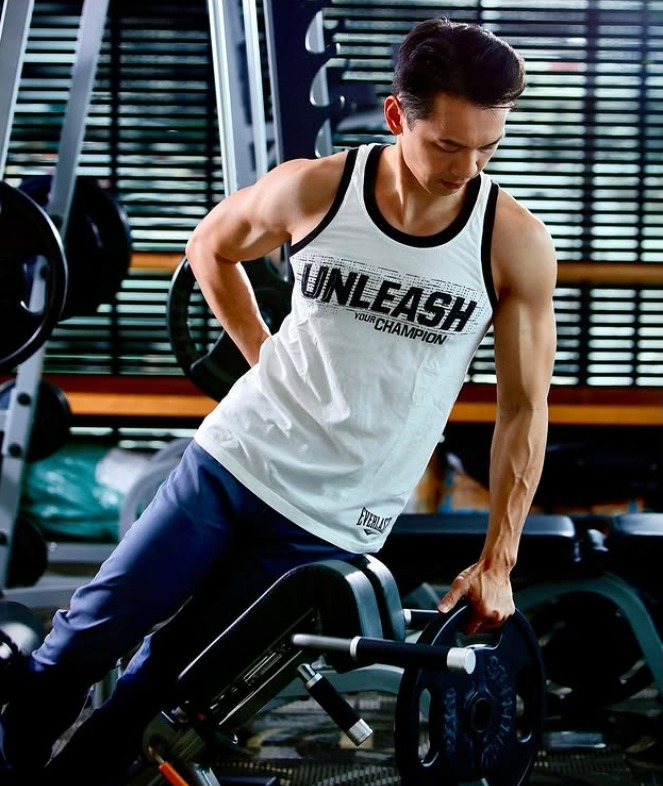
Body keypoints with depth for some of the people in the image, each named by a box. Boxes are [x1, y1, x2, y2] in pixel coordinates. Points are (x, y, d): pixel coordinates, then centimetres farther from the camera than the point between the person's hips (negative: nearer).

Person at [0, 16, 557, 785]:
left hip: (333, 521, -1)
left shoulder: (516, 243, -13)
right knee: (91, 632, 3)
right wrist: (263, 356, 6)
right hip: (237, 456, 2)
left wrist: (497, 563, -3)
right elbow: (211, 247, 12)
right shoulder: (311, 190, -10)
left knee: (168, 674, 2)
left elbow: (524, 407, -5)